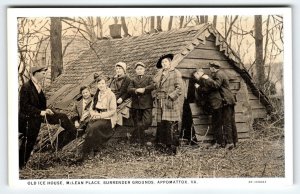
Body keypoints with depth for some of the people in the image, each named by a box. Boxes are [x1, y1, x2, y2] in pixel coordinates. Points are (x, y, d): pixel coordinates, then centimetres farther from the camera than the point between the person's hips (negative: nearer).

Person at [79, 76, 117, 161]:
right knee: (89, 127, -26)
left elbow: (112, 110, -9)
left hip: (107, 119, -6)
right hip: (97, 118, 6)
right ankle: (92, 149, -16)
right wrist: (94, 114, -4)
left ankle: (85, 153, -22)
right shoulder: (96, 95, 15)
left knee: (93, 128, -30)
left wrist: (101, 115, -15)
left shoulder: (111, 95, -4)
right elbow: (91, 108, 18)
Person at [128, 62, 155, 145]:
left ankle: (135, 135, 2)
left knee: (148, 121, -13)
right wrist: (136, 90, -17)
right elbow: (129, 89, 0)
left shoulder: (149, 78, 11)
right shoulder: (133, 80, 17)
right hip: (136, 104, 2)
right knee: (137, 123, 3)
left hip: (146, 104, -2)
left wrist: (144, 89, -17)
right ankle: (141, 141, 13)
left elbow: (152, 86, -7)